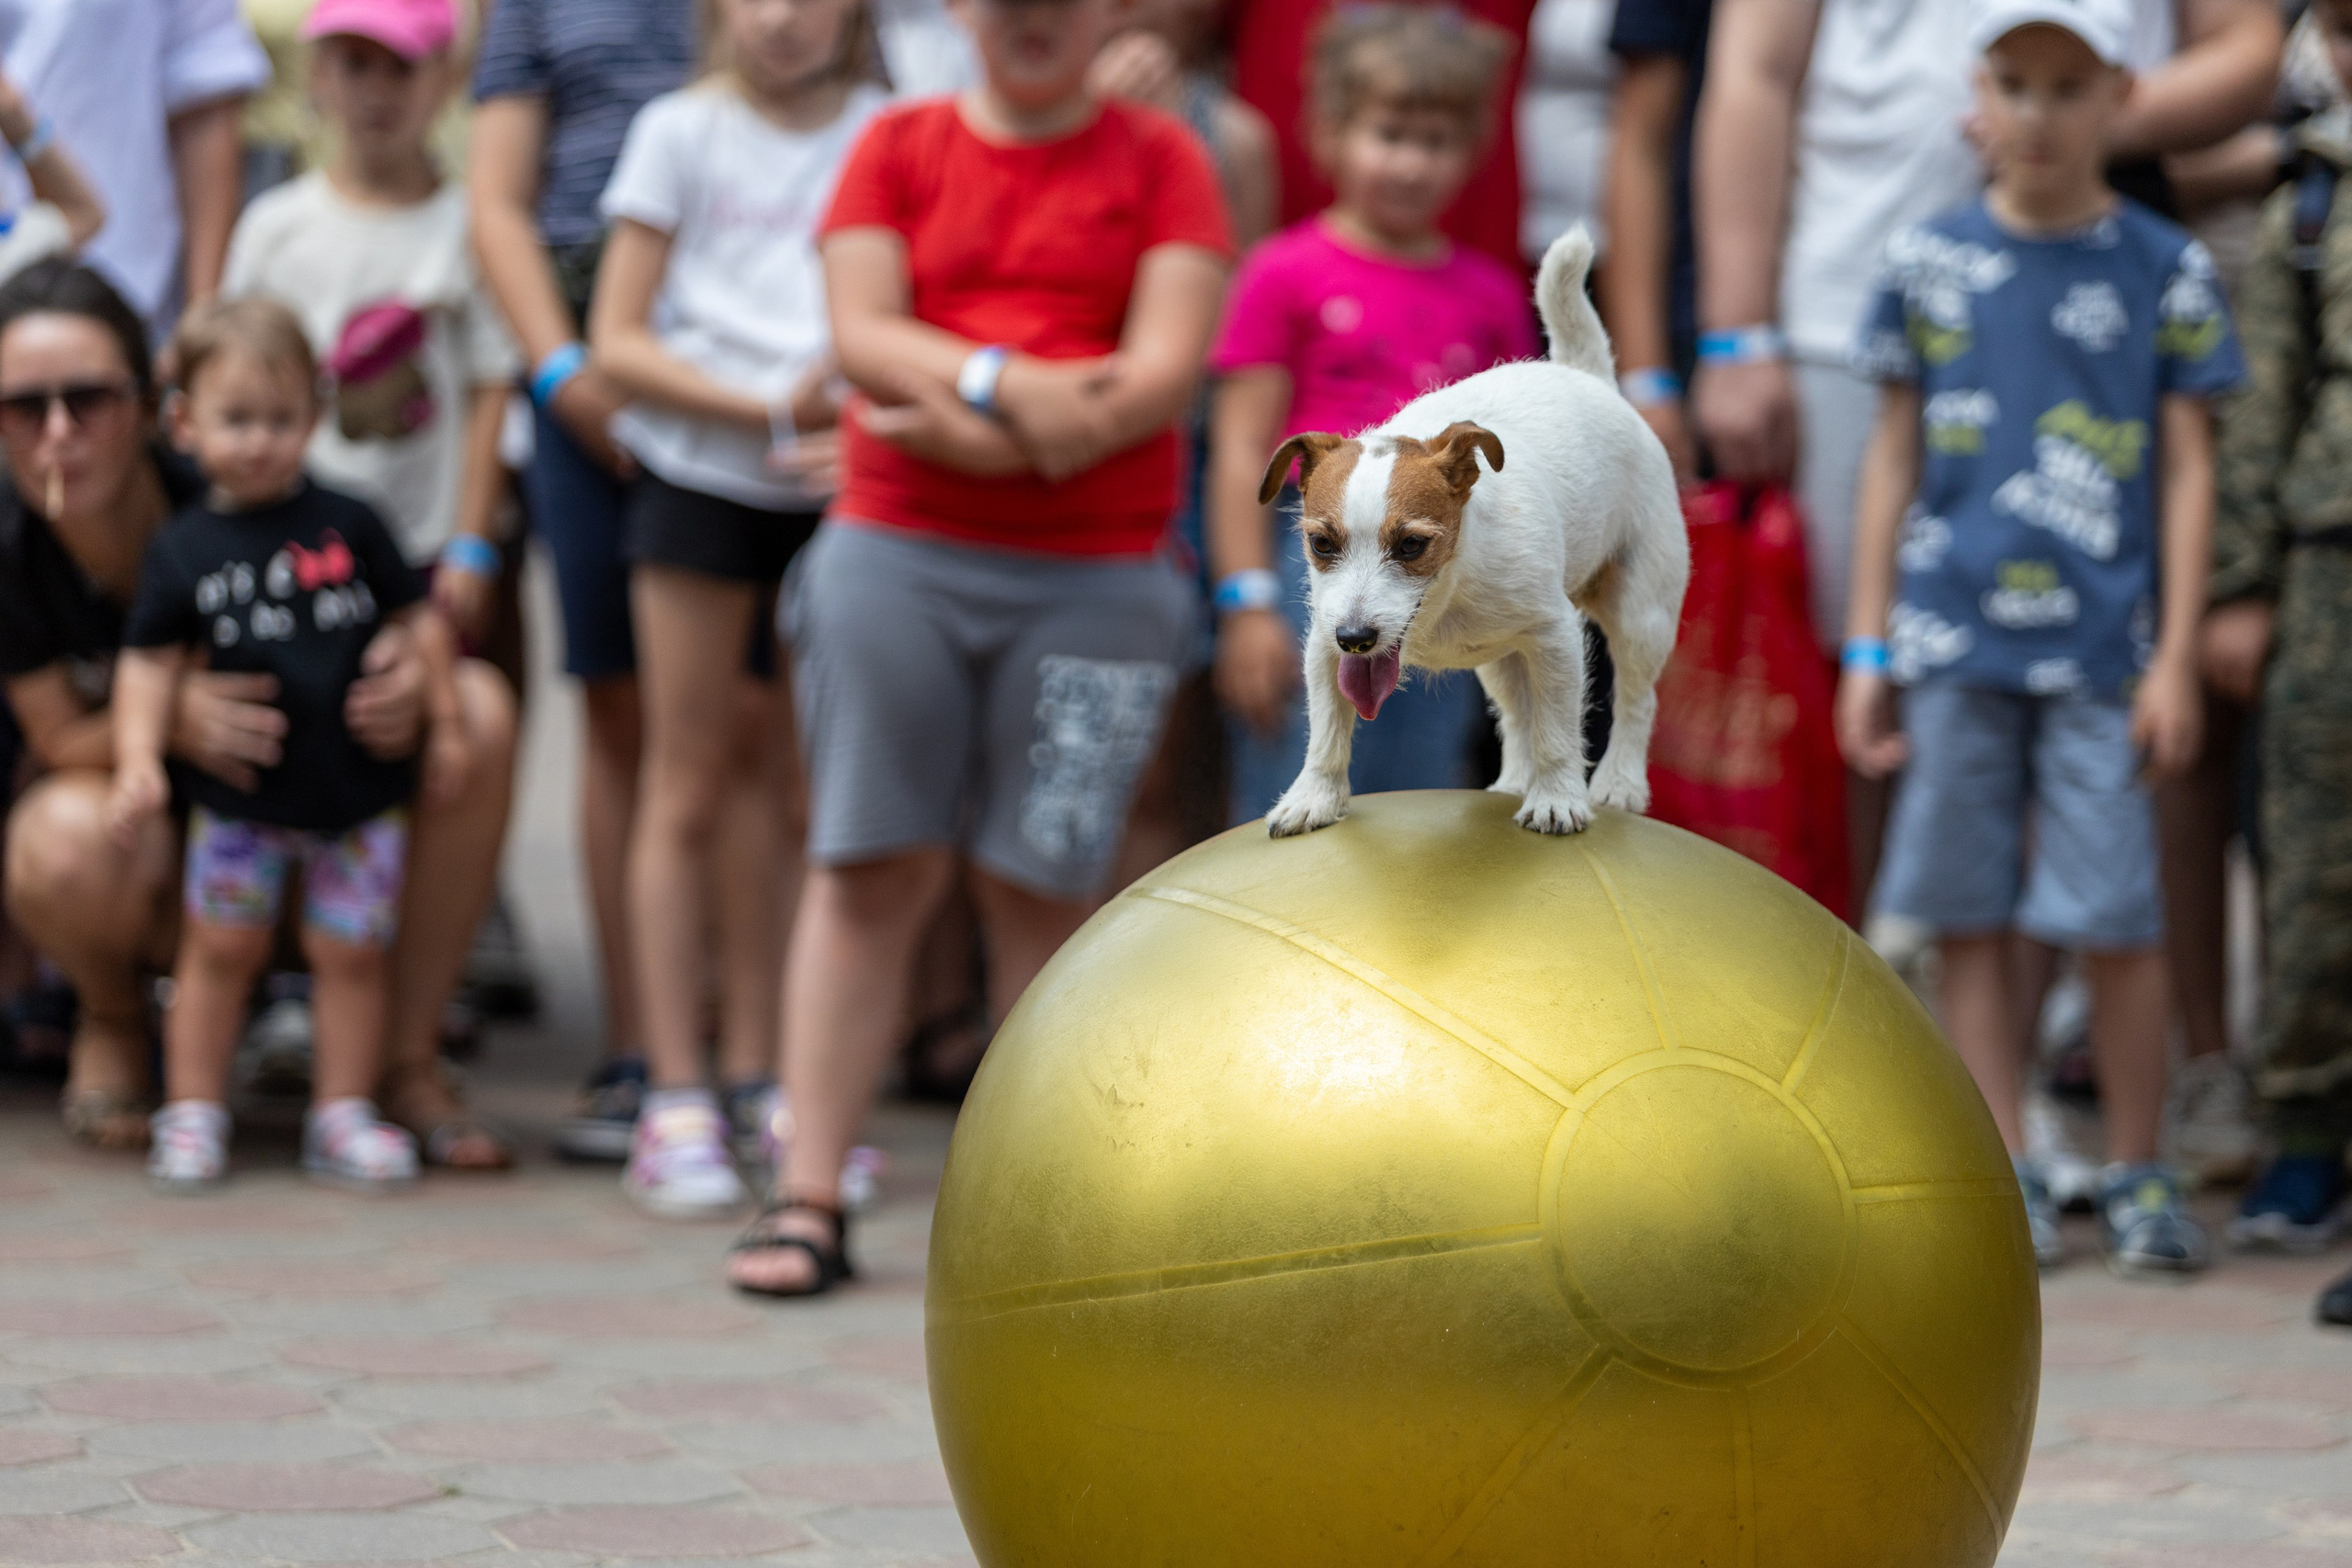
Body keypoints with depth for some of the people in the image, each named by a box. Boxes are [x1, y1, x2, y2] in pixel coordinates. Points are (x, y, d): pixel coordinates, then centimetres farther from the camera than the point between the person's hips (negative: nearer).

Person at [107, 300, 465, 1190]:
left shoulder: (348, 527, -2)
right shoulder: (184, 551, -3)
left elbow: (416, 620, 6)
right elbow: (149, 663, -3)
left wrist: (445, 723, 5)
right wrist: (139, 764, -14)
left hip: (358, 788, 1)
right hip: (239, 795, 0)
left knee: (350, 950, 4)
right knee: (221, 948, 5)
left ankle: (342, 1115, 14)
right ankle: (192, 1111, 15)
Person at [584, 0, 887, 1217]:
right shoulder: (683, 133, 2)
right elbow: (617, 344, -1)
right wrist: (770, 406, -13)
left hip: (839, 484, 1)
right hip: (704, 480, -1)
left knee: (788, 785, 6)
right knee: (687, 786, 1)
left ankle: (761, 1073, 15)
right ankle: (674, 1097, 3)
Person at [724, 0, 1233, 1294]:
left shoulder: (1161, 161, 5)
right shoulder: (898, 147, 10)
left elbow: (1166, 368, -6)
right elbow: (863, 336, -2)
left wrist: (995, 438, -15)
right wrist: (1010, 384, -18)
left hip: (1093, 579, -1)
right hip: (896, 555, 1)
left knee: (1039, 883, 1)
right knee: (872, 866, -1)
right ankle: (807, 1198, -1)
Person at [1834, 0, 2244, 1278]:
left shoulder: (2165, 270, 2)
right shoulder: (1927, 262, 5)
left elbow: (2187, 472, 4)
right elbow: (1894, 459, 10)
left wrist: (2176, 659, -1)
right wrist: (1865, 651, 7)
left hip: (2101, 649, -1)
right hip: (1953, 640, 2)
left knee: (2117, 921, -3)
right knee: (1968, 918, 3)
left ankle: (2137, 1173, 13)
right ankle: (2006, 1175, 12)